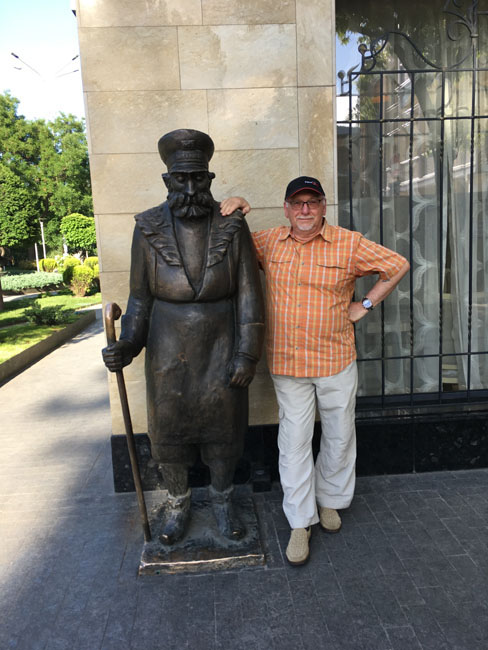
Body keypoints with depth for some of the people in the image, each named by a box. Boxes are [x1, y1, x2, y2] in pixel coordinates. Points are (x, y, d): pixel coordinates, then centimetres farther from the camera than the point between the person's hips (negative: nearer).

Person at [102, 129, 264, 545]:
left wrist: (247, 353, -9)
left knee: (223, 430, 12)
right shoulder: (149, 229, -4)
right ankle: (178, 504, 38)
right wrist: (127, 345, -10)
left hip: (220, 351, 0)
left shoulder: (232, 227, -6)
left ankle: (222, 499, 38)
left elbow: (249, 295, -5)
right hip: (169, 354, 1)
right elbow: (141, 297, 2)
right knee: (168, 432, 12)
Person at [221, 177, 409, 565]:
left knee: (339, 437, 14)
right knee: (294, 441, 5)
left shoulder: (349, 244, -3)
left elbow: (398, 266, 6)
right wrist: (234, 209, -1)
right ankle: (300, 522, 22)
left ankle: (329, 500, 40)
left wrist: (365, 305, 0)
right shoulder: (268, 242, 3)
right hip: (287, 362, 1)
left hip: (336, 361, 0)